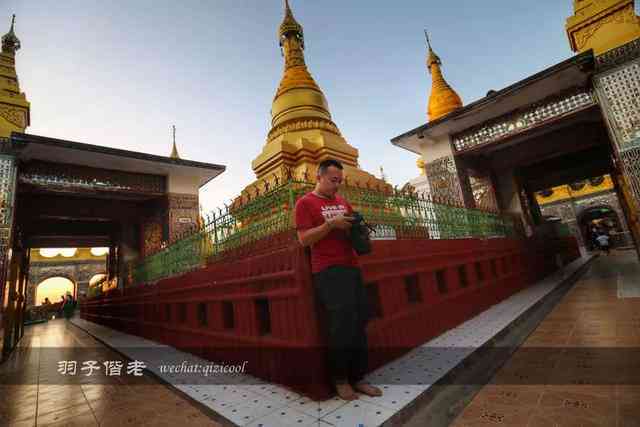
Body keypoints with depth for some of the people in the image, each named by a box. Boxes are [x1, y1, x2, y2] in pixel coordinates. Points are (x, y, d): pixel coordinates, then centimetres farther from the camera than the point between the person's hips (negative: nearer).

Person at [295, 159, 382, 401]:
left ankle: (358, 378, 20)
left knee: (359, 324, 7)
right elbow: (304, 239, -10)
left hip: (351, 267, 7)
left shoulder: (342, 202, 18)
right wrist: (331, 224, -18)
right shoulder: (305, 203, -1)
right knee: (341, 326, -2)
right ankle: (340, 379, 17)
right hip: (328, 272, -6)